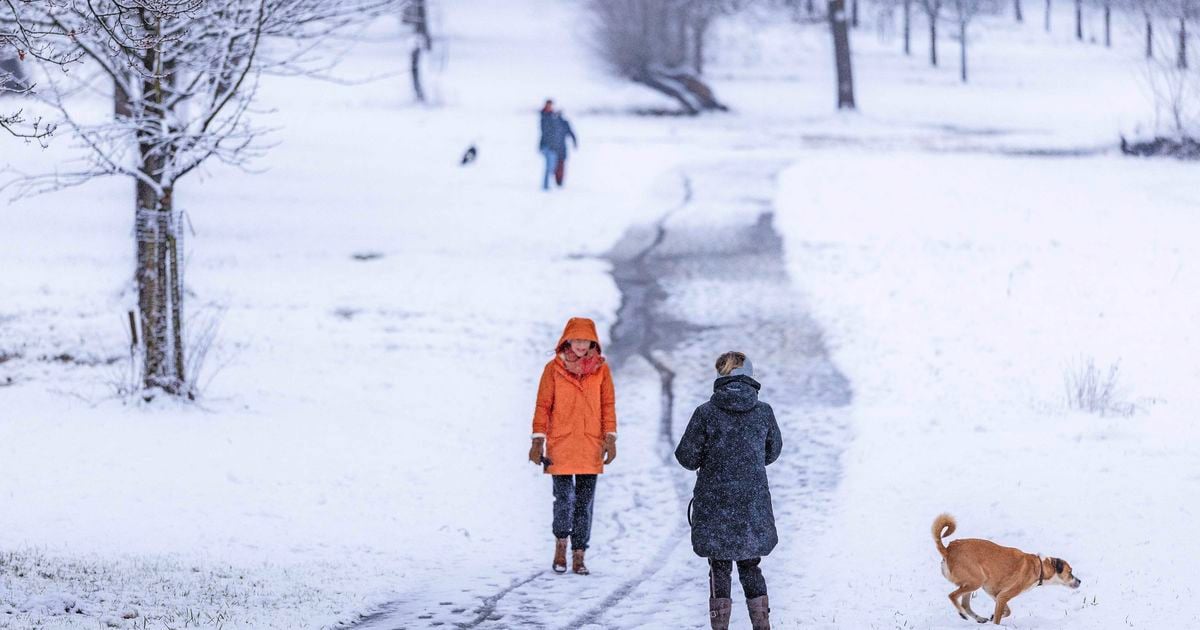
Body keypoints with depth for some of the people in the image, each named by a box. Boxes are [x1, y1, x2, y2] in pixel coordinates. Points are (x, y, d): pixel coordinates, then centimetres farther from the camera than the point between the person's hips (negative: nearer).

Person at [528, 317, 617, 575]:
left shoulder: (601, 369, 6)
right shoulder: (554, 368, 1)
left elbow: (608, 405, 7)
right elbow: (543, 405, 3)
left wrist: (610, 438, -1)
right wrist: (538, 440, -2)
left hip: (591, 447, 2)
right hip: (560, 445, -2)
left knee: (585, 503, 2)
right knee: (564, 498, -8)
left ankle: (579, 555, 8)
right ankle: (561, 543, 17)